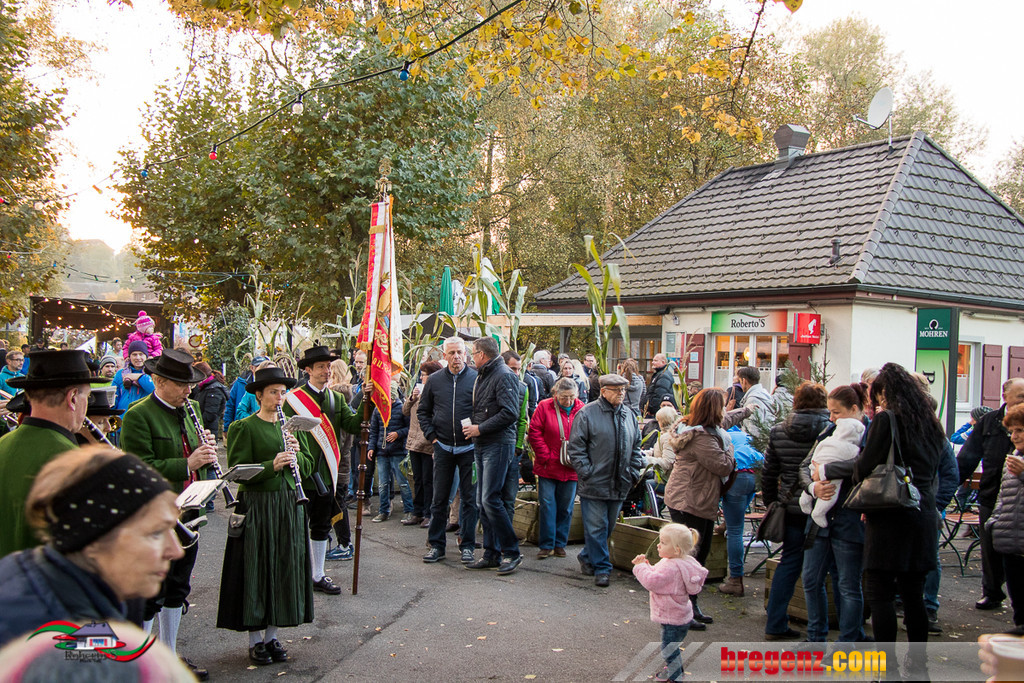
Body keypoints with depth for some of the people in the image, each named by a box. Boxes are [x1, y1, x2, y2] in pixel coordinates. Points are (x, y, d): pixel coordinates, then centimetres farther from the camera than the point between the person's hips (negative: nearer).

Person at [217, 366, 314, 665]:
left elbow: (306, 469, 12)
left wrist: (297, 455, -9)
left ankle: (272, 636, 21)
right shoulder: (245, 427, -5)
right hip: (257, 508, -5)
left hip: (289, 506, 5)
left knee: (284, 570, 9)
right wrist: (272, 465, -25)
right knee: (257, 571, 0)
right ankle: (255, 640, 13)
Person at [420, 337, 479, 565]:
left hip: (469, 448, -2)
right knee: (439, 499, 8)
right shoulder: (434, 380, 5)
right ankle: (436, 545, 18)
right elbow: (423, 411, 14)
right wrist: (431, 435, 4)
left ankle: (467, 546, 14)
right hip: (443, 448, 2)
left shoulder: (476, 379, -3)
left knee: (470, 499, 4)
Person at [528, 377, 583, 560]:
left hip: (570, 468, 2)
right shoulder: (544, 407, -4)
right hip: (548, 467, -2)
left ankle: (560, 544, 19)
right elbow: (534, 432, -4)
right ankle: (546, 545, 6)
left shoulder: (582, 410, 2)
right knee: (546, 504, -1)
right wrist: (545, 456, -9)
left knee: (566, 507, 8)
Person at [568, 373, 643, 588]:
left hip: (619, 485, 6)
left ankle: (587, 557, 32)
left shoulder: (629, 415, 12)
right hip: (594, 484, -6)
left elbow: (636, 447, 19)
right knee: (596, 527, -3)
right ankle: (601, 568, 8)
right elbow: (576, 447, -7)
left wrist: (634, 472, 9)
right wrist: (586, 472, -13)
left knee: (608, 525, 14)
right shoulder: (587, 414, -6)